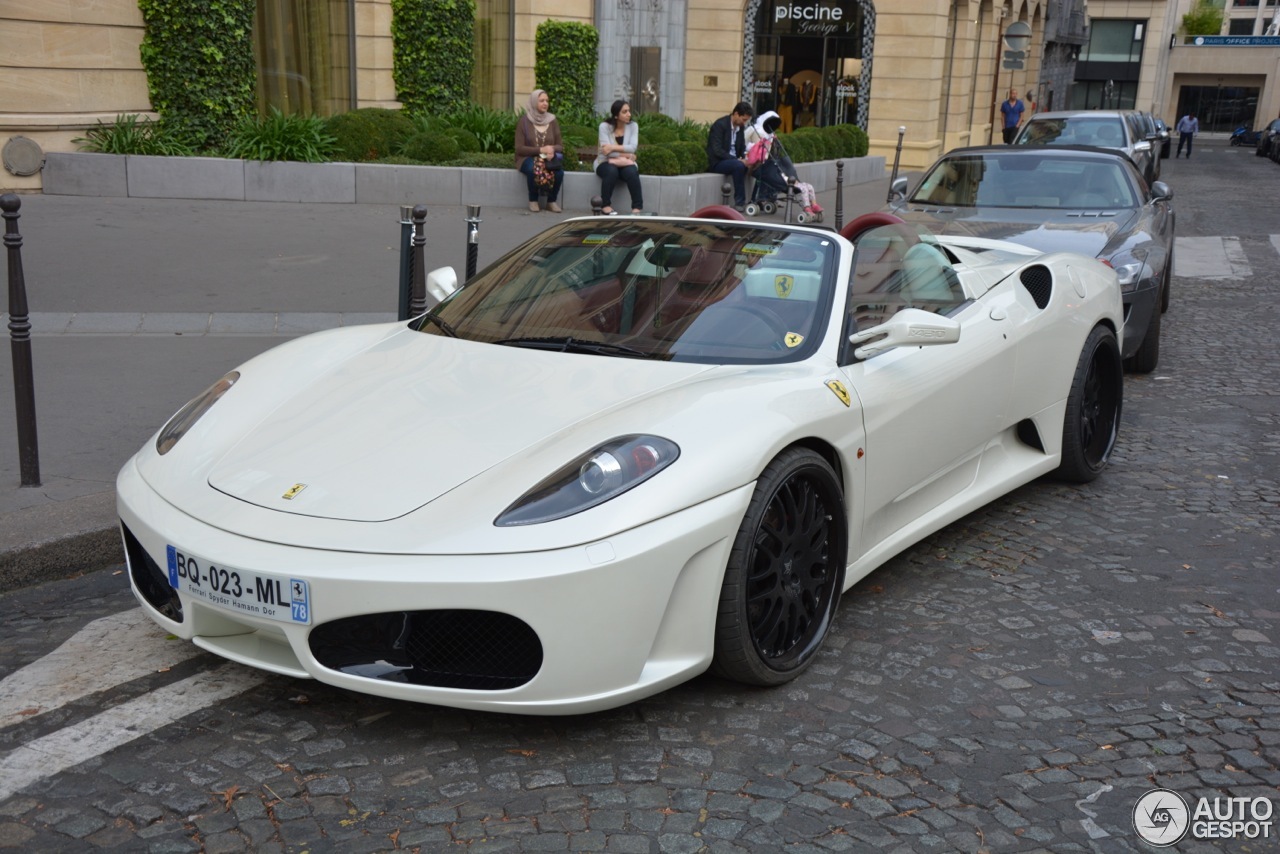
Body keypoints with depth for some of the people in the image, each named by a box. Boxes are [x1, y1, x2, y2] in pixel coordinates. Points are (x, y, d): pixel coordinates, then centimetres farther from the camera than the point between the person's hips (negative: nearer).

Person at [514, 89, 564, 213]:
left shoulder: (552, 121, 7)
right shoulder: (524, 121, -3)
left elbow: (560, 146, 7)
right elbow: (519, 149, -8)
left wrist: (552, 149, -18)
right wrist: (540, 150, -20)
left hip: (549, 158, 3)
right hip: (528, 158, -3)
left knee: (559, 170, -30)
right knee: (533, 169, -38)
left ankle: (551, 201, -7)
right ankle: (533, 200, -13)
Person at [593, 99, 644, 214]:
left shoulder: (632, 126, -1)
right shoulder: (605, 126, -8)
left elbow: (632, 147, -15)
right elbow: (606, 150, -18)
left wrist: (613, 147, -24)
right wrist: (625, 155, -19)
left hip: (625, 162, 2)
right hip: (606, 162, -2)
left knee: (632, 172, -31)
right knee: (611, 171, -36)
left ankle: (637, 207, -27)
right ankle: (606, 205, -20)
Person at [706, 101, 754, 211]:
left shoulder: (740, 126, 8)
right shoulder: (720, 124, -16)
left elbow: (742, 148, 16)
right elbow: (717, 150, -23)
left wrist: (745, 158, -8)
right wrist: (737, 160, -28)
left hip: (733, 160, 8)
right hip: (717, 162, -8)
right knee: (739, 166, -33)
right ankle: (739, 202, -25)